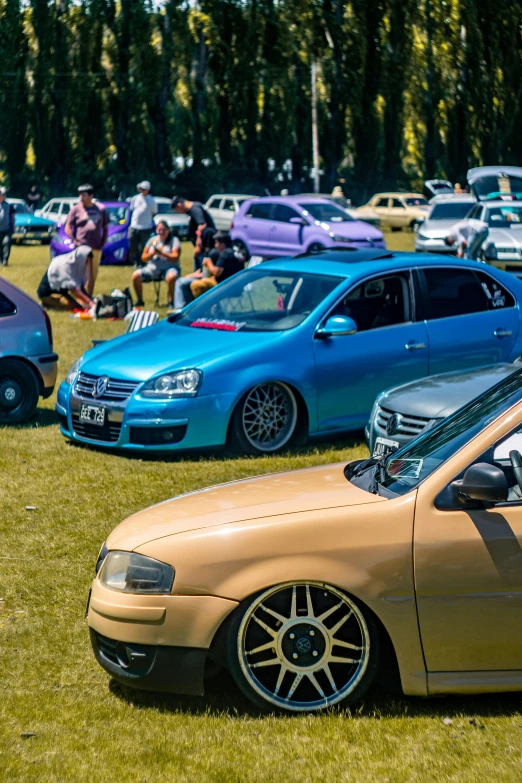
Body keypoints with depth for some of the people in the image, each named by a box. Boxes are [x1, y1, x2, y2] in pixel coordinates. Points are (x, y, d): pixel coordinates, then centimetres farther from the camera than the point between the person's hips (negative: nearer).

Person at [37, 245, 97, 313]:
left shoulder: (76, 264, -1)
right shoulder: (64, 265, -28)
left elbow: (81, 287, 1)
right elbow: (72, 288, -32)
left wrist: (91, 301, -11)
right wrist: (89, 302, -36)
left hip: (60, 291, 10)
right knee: (75, 307, -24)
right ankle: (49, 304, -7)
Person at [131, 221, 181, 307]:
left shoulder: (174, 240, 3)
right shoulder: (153, 240, 15)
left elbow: (175, 258, -10)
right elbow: (143, 258, 10)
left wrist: (161, 253, -20)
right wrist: (152, 253, -10)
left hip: (169, 267, -4)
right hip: (152, 268, 4)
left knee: (171, 276, -40)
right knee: (135, 275, -19)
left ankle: (171, 301, -21)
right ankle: (140, 300, -3)